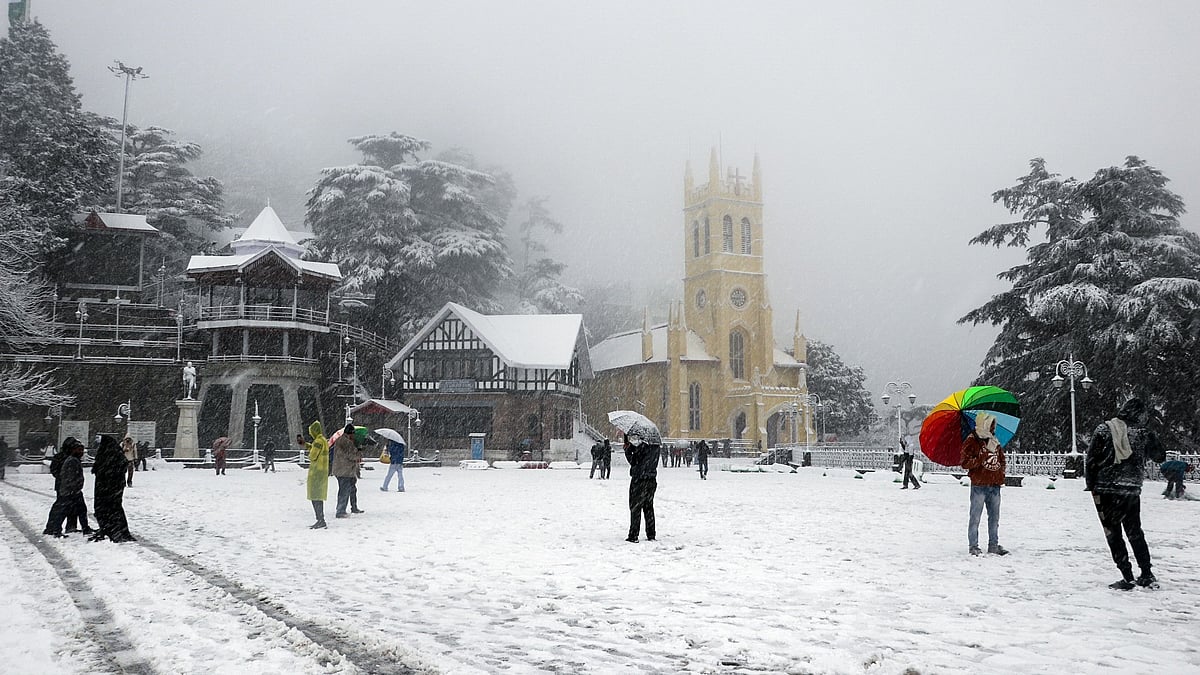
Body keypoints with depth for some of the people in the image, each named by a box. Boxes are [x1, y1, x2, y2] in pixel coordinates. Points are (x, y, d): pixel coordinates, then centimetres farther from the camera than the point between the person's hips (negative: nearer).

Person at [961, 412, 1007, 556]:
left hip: (995, 485, 6)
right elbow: (965, 463, -12)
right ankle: (973, 546, 5)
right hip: (979, 485, -6)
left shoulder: (995, 441, 15)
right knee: (975, 517, -1)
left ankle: (994, 545, 21)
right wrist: (982, 458, -23)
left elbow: (1002, 459, 26)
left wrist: (1001, 474, 10)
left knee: (994, 517, 11)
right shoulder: (971, 441, -6)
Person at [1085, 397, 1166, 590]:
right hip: (1132, 492, 2)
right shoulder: (1143, 434, -2)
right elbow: (1160, 457, 14)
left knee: (1113, 534, 5)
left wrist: (1091, 486, 1)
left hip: (1105, 491, -2)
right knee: (1135, 533, 18)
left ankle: (1127, 577, 2)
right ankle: (1147, 574, 20)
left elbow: (1090, 460, -7)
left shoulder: (1103, 430, -6)